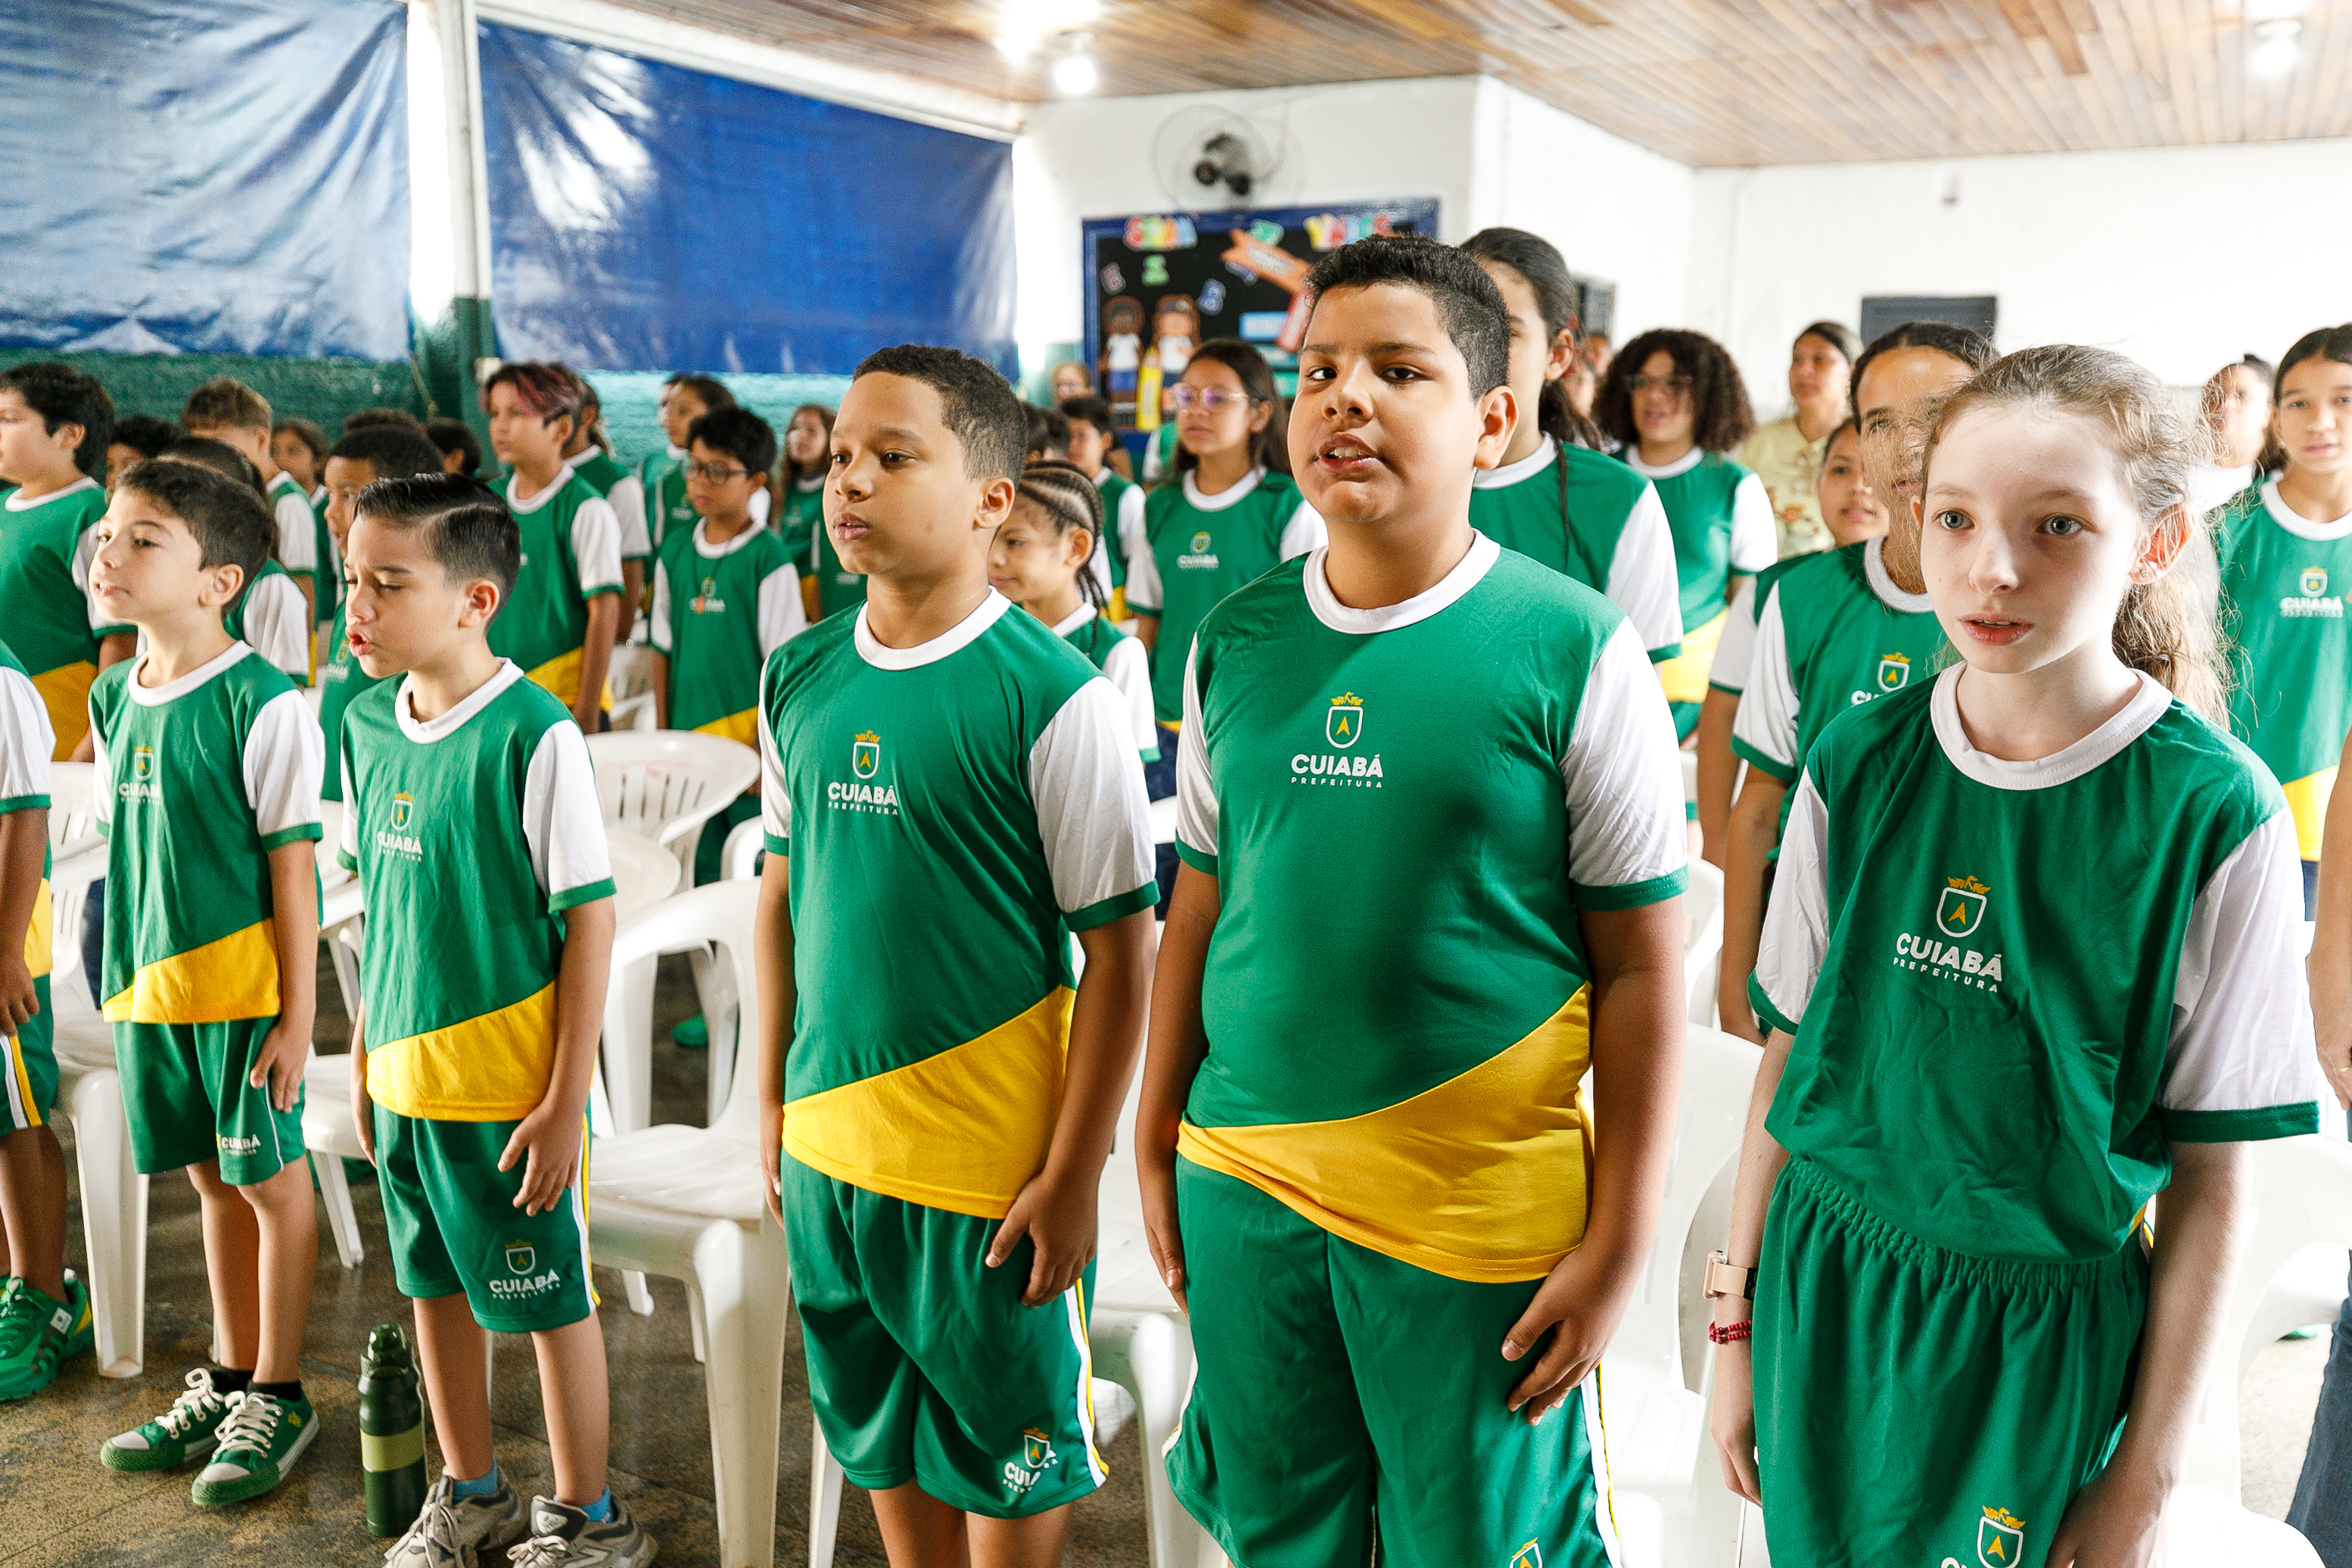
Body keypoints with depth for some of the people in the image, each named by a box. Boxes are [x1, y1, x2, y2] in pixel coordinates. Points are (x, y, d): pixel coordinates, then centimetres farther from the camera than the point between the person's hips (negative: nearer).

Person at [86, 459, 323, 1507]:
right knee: (212, 1180, 18)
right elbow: (122, 848, 15)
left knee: (272, 1181, 6)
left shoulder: (260, 703, -15)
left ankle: (278, 1394, 21)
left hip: (244, 985, -7)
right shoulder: (112, 699, 6)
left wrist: (297, 1015, -13)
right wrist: (123, 979, 14)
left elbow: (292, 865, -14)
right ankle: (228, 1378, 33)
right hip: (150, 985, 7)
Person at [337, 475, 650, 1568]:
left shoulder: (534, 734, -18)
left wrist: (565, 1100, -16)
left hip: (512, 1086, -7)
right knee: (435, 1287, 20)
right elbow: (378, 905, 13)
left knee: (551, 1302, 7)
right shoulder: (366, 725, 2)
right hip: (407, 1077, 7)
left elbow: (590, 922, -16)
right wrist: (365, 1055, 15)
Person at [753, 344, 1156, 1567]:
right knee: (882, 1434, 22)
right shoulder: (799, 678, 2)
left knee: (1008, 1453, 14)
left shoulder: (1051, 694, -15)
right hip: (831, 1143, 5)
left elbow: (1118, 951, -12)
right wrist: (774, 1100, 14)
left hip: (993, 1161, -5)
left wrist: (1074, 1172, -12)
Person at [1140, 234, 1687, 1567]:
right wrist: (1158, 1146, 12)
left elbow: (1642, 969, -7)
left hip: (1483, 1223, -3)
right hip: (1245, 1192, 4)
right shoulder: (1234, 643, 2)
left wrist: (1622, 1239, -7)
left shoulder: (1577, 651, -10)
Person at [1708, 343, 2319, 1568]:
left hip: (2044, 1328, -2)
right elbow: (1791, 1051, 1)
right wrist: (1738, 1325, 4)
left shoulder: (2218, 816, -14)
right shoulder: (1857, 764, -6)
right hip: (1822, 1293, 3)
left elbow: (2210, 1186, -9)